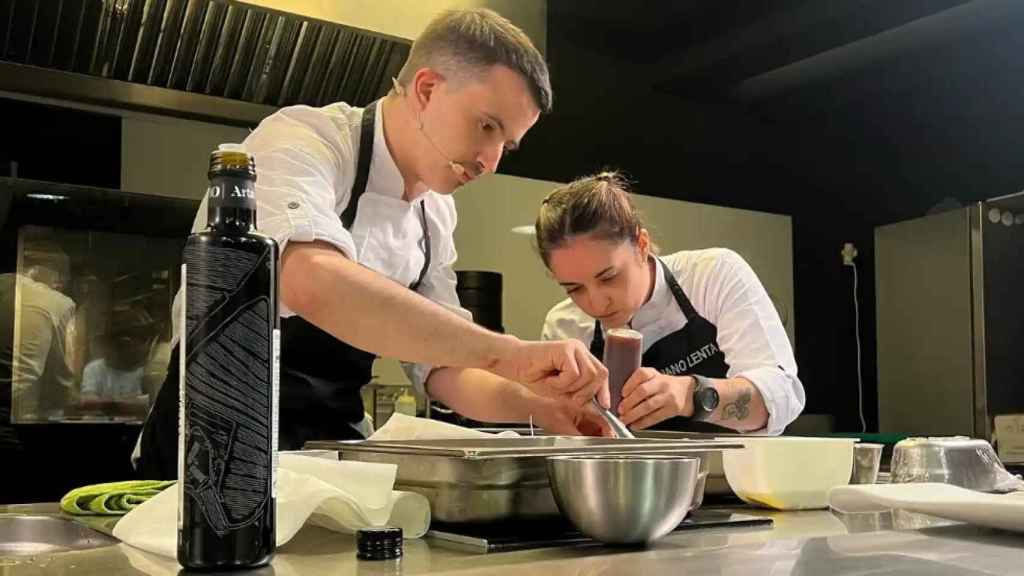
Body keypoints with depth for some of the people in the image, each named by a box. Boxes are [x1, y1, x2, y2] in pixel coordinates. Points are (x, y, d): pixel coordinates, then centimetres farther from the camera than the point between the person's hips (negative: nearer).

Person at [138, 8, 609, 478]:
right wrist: (509, 352, -40)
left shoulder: (435, 214, 4)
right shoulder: (300, 142, -18)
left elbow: (439, 364, 8)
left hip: (330, 454, 6)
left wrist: (533, 403, -11)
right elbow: (312, 283, -39)